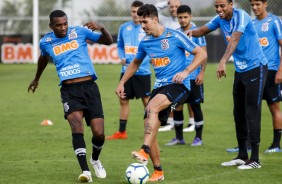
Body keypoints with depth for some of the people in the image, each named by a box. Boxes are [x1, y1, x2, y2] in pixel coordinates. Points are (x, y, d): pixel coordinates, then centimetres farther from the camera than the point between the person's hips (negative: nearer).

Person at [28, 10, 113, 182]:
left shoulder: (79, 31, 2)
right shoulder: (46, 42, 7)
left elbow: (108, 41, 7)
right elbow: (44, 58, 31)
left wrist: (101, 28, -14)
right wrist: (37, 79, 46)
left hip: (89, 86, 0)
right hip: (69, 90, 0)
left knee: (99, 133, -5)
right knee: (76, 125, -26)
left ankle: (95, 160, 28)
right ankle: (85, 171, -28)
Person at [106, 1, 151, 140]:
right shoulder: (124, 28, 6)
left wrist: (140, 61, -19)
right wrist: (122, 57, -4)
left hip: (142, 71, -4)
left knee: (147, 101, 0)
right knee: (123, 100, 9)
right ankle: (121, 132, 18)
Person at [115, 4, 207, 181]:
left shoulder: (175, 36, -9)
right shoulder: (145, 42, 9)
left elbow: (202, 54, -9)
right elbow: (135, 63, 28)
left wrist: (186, 72, -21)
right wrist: (122, 83, 21)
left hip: (178, 85, -7)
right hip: (159, 86, 7)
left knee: (152, 107, -33)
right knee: (149, 128, -3)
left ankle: (145, 151, -39)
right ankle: (158, 172, 10)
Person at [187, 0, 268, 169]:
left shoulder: (241, 16, -22)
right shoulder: (220, 19, 1)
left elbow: (234, 39, -36)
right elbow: (203, 31, 5)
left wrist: (223, 62, -49)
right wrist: (192, 32, -20)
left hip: (256, 68, -8)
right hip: (240, 70, 8)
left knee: (252, 112, -10)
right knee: (239, 113, 11)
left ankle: (255, 160, -8)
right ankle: (242, 156, 20)